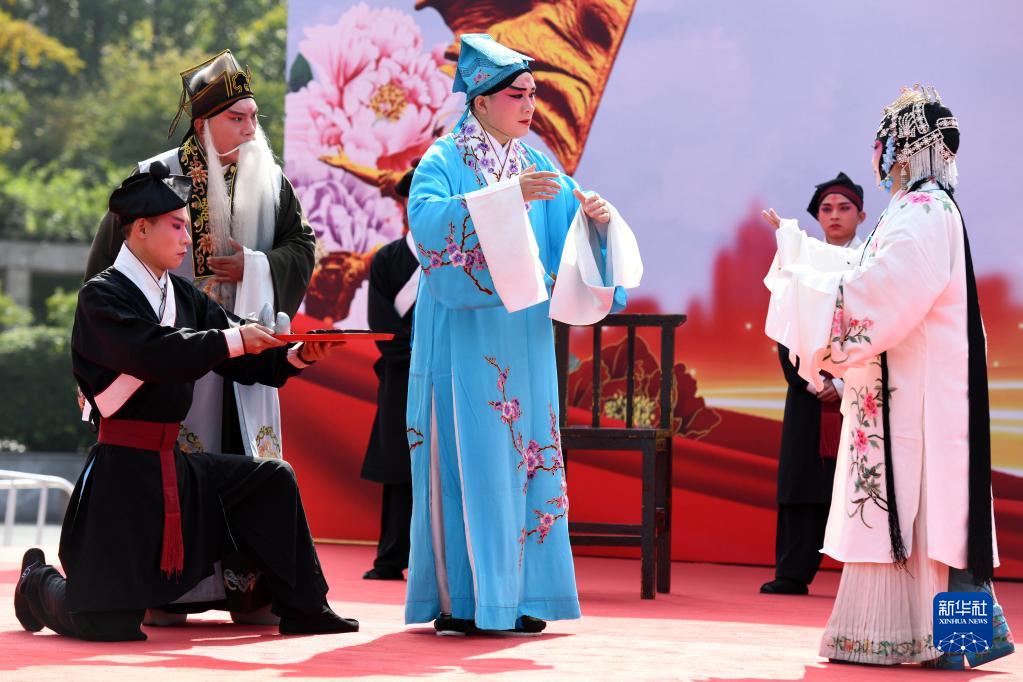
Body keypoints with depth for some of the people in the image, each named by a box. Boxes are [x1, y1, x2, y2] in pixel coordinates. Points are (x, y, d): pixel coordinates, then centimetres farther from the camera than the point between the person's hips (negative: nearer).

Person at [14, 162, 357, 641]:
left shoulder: (184, 297, 11)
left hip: (173, 464, 8)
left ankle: (302, 611, 12)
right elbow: (154, 353, -27)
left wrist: (296, 356, -9)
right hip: (122, 470, -7)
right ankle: (39, 583, 24)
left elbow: (242, 363, 7)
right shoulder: (102, 297, -11)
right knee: (108, 623, -9)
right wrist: (232, 340, -24)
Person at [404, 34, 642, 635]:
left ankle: (520, 595, 7)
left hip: (523, 338, 5)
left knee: (526, 453, 3)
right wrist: (507, 197, -29)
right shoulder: (446, 158, -2)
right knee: (464, 454, -6)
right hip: (462, 335, -5)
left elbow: (566, 248, 10)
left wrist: (593, 219, -12)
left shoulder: (539, 167, 13)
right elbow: (424, 217, -22)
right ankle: (457, 597, -3)